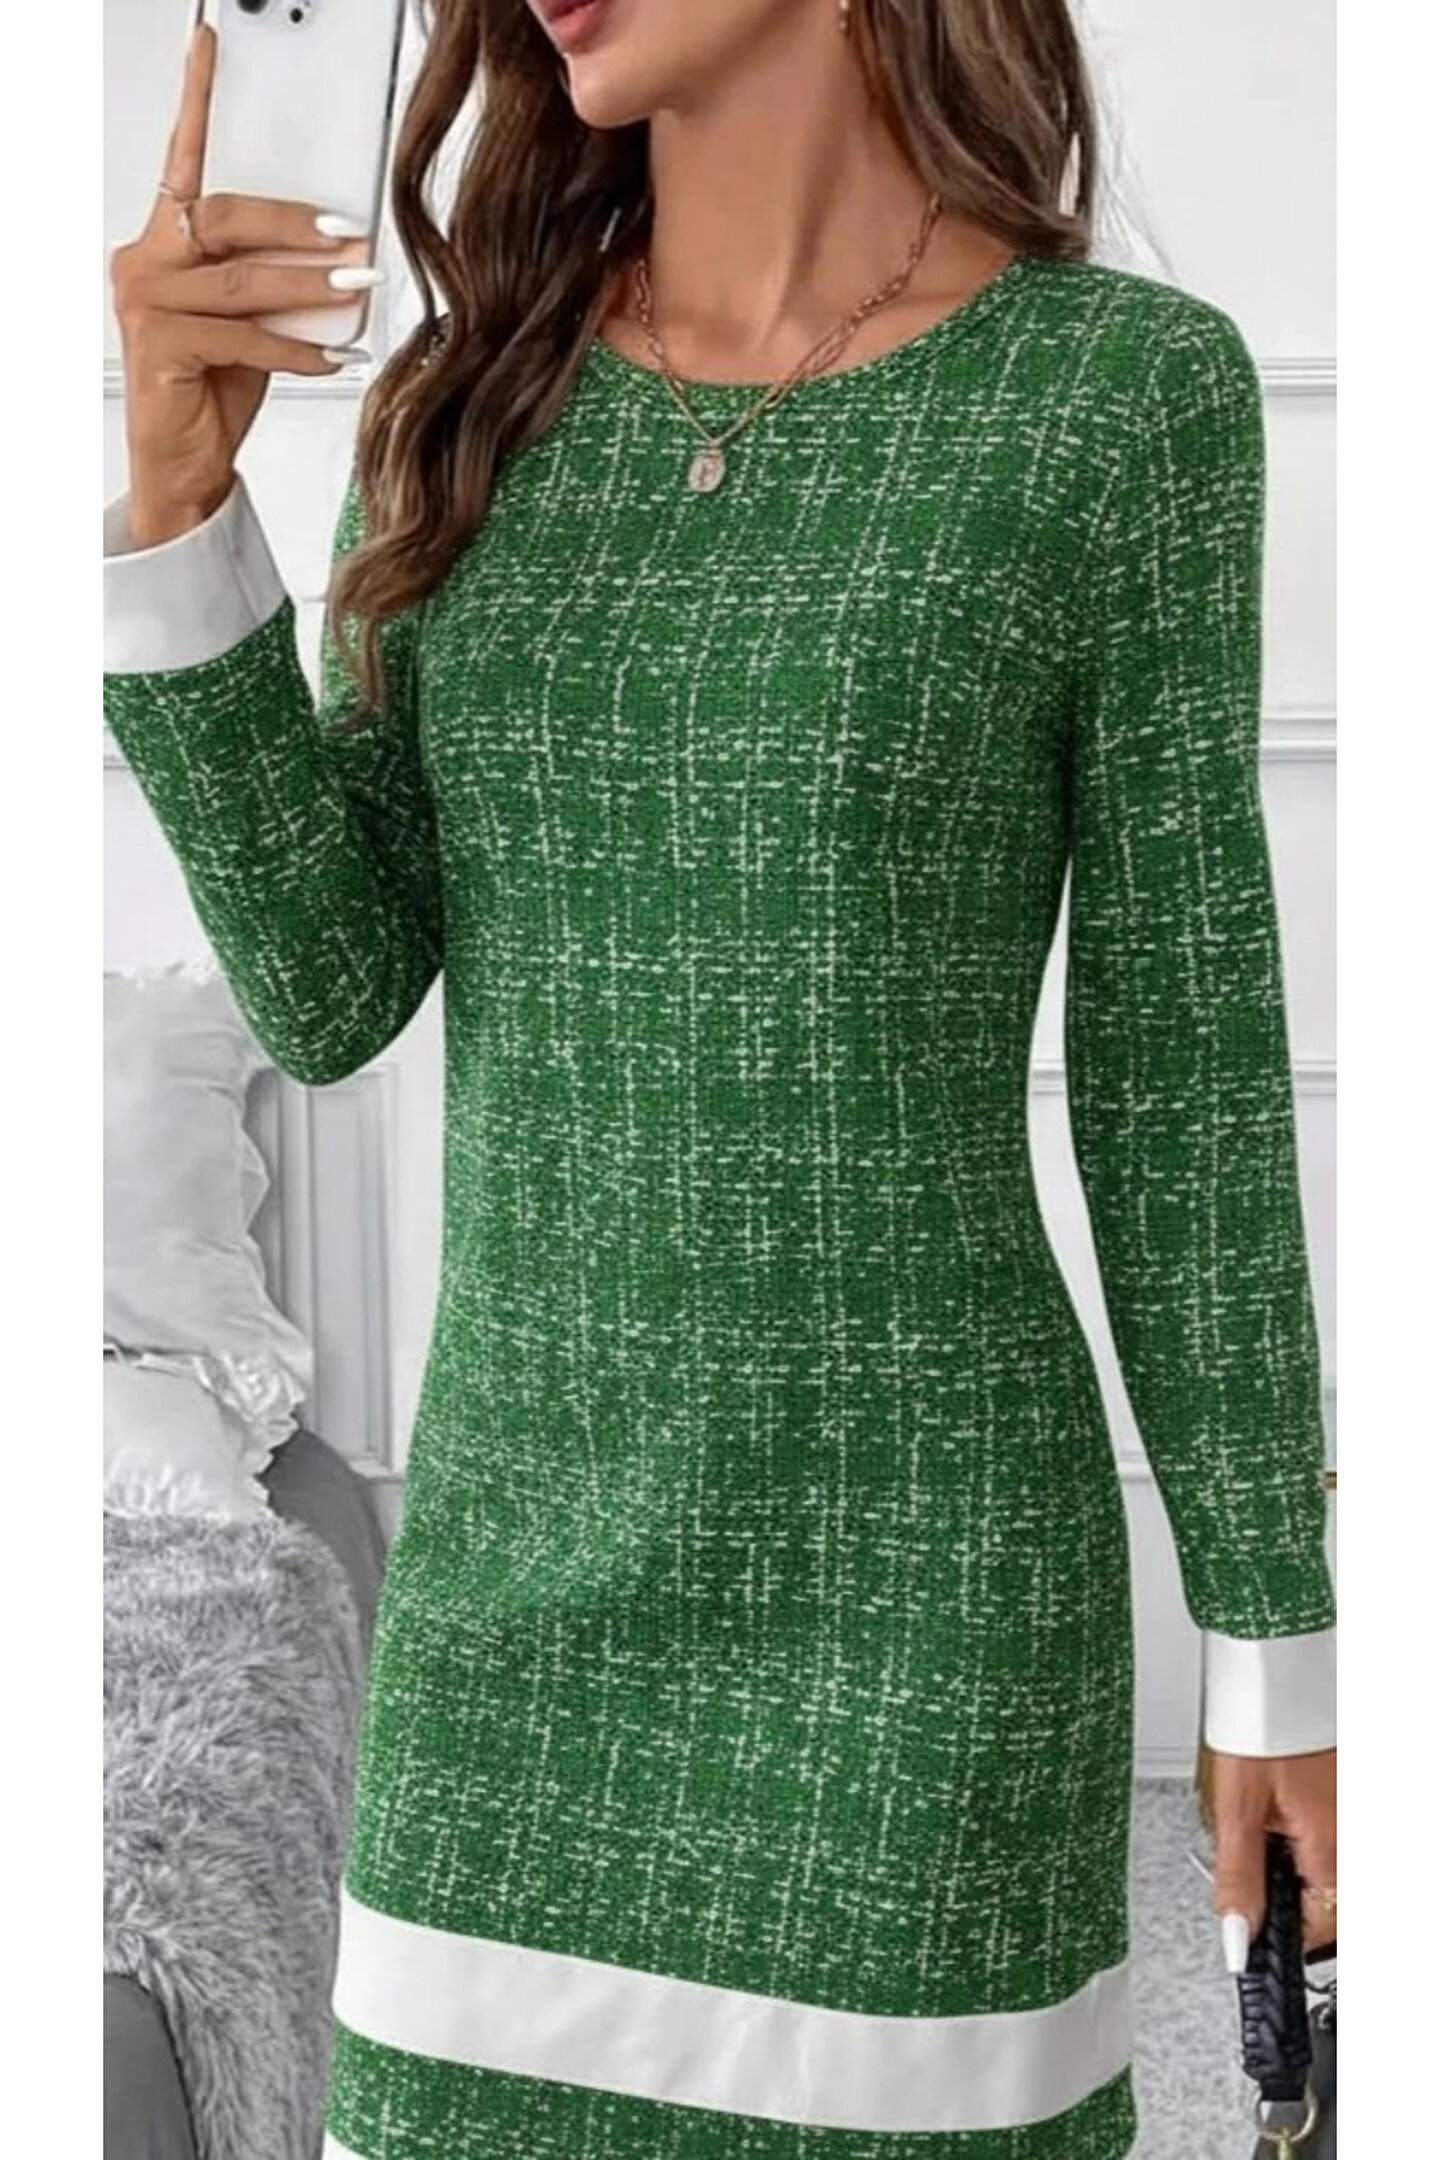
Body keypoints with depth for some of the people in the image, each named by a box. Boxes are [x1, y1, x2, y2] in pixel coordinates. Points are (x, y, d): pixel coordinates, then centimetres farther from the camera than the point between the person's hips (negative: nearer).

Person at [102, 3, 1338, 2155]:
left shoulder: (1123, 389, -10)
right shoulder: (479, 394, 2)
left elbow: (1182, 1065, -6)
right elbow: (332, 993, -3)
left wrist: (1279, 1648, -1)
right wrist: (176, 495, -16)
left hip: (909, 1581, -4)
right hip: (524, 1557, 4)